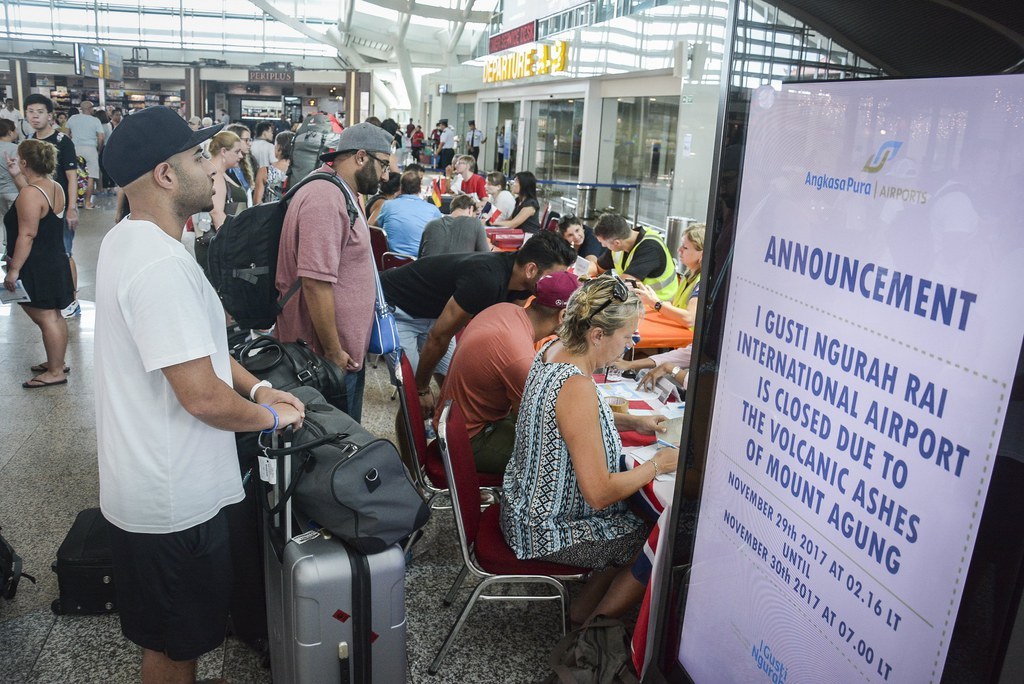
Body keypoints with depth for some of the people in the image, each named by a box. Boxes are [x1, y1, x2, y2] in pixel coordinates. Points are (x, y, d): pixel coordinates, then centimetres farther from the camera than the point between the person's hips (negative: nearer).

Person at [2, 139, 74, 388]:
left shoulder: (29, 194, -20)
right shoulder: (56, 188, 7)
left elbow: (27, 235, -23)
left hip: (36, 269, -9)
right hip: (55, 263, 9)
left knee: (46, 319, -3)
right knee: (54, 316, 17)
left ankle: (55, 372, 4)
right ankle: (57, 363, 29)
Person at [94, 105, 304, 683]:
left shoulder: (129, 240, 6)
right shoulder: (161, 264, -28)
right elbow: (203, 397, -29)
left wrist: (256, 387, 4)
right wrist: (272, 416, -11)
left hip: (150, 481, 10)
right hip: (172, 501, -10)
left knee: (174, 637, 29)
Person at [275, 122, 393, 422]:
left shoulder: (342, 194, 14)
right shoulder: (325, 198, -21)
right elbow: (316, 282, -26)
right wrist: (334, 352, -20)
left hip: (347, 351, 10)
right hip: (328, 356, -10)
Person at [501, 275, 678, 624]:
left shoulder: (555, 348, -4)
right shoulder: (576, 386, -33)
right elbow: (599, 494, -29)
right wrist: (659, 465, -15)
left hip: (527, 502, 9)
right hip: (547, 531, -9)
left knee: (639, 520, 19)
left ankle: (583, 609, 28)